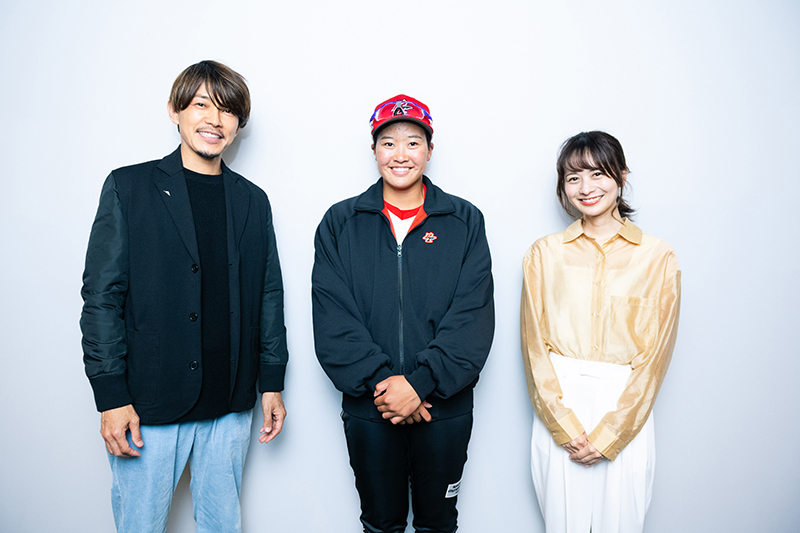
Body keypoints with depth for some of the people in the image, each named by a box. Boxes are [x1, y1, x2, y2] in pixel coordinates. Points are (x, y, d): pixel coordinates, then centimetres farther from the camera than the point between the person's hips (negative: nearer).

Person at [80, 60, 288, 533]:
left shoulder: (253, 201, 8)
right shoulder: (129, 187, -1)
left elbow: (269, 296, 9)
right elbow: (102, 296, -5)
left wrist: (272, 383, 7)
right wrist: (111, 396, -9)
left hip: (231, 405, 3)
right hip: (149, 403, -2)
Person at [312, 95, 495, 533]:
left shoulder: (465, 222, 0)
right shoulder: (340, 223, 2)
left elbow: (473, 316, -9)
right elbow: (331, 317, -6)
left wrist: (419, 382, -18)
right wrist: (379, 380, -17)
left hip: (446, 407, 0)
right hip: (368, 408, 1)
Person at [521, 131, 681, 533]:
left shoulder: (658, 256, -1)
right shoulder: (544, 253, 1)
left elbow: (655, 354, -3)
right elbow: (535, 346, -1)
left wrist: (608, 434, -7)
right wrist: (565, 427, -7)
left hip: (625, 412, 0)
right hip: (558, 407, 1)